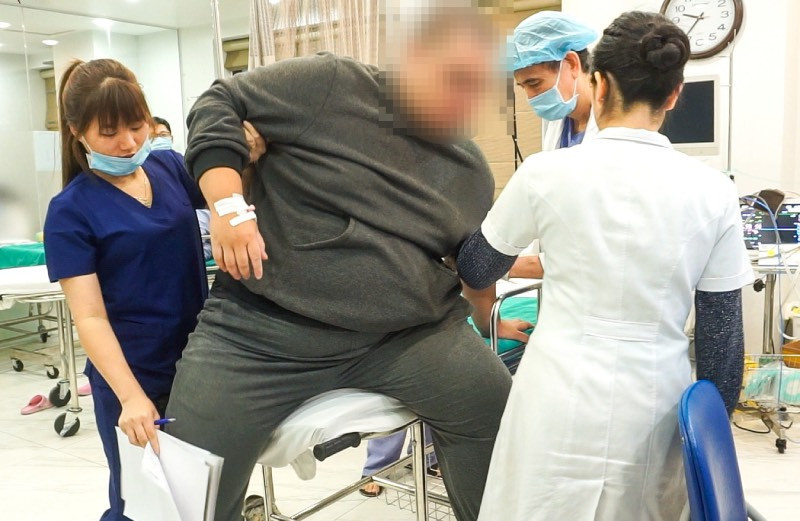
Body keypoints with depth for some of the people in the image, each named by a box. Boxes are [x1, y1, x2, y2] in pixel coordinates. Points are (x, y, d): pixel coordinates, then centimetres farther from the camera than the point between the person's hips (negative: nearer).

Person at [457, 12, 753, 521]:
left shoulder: (547, 171, -9)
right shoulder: (713, 191, -4)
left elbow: (477, 272, 6)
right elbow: (722, 332, 2)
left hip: (563, 403, -1)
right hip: (654, 405, 2)